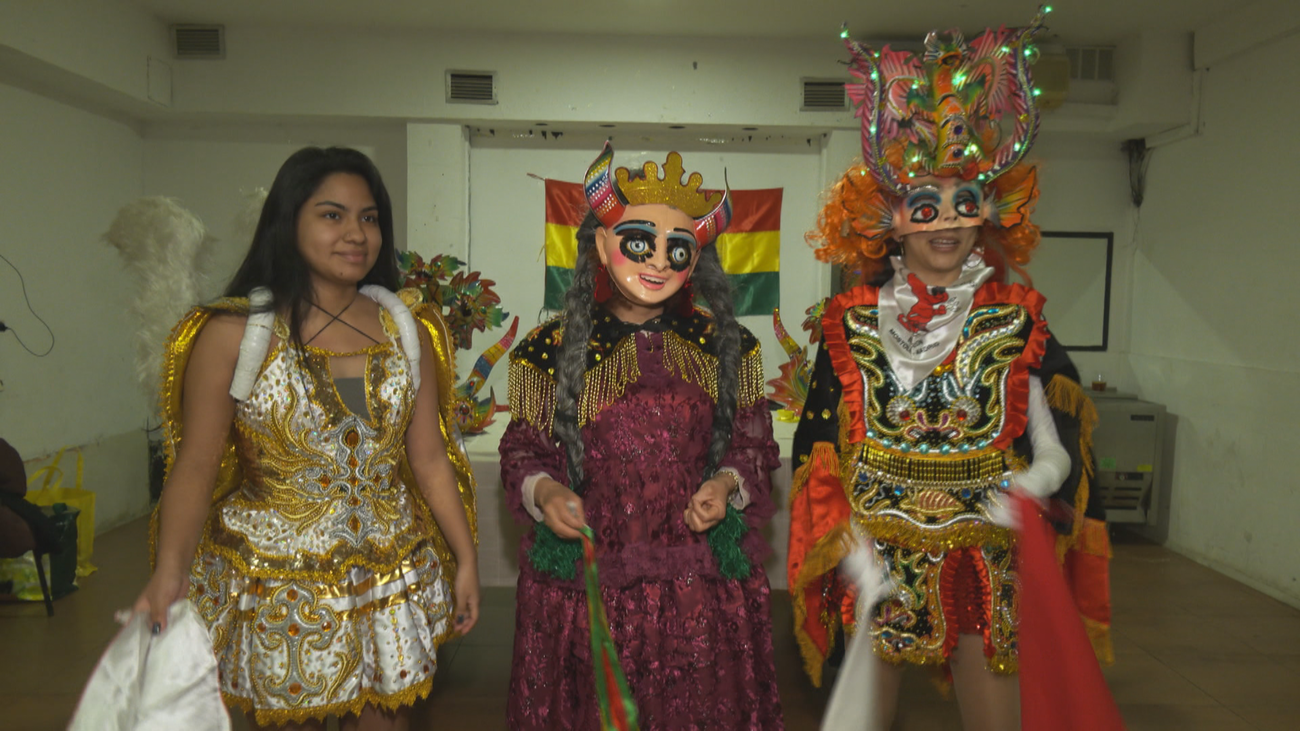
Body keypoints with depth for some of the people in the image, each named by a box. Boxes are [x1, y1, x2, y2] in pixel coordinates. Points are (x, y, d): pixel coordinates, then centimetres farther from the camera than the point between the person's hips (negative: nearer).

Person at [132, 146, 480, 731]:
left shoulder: (408, 330, 2)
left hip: (392, 587, 3)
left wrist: (465, 560, 4)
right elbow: (195, 467, -8)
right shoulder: (233, 333, -9)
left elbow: (429, 460, 4)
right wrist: (170, 571, -20)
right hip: (276, 590, -2)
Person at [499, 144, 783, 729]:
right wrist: (544, 493, -16)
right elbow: (523, 451, 4)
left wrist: (727, 485, -10)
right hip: (586, 582, -1)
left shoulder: (727, 348, 4)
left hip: (703, 585, 2)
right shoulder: (552, 351, -1)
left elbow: (754, 445, 9)